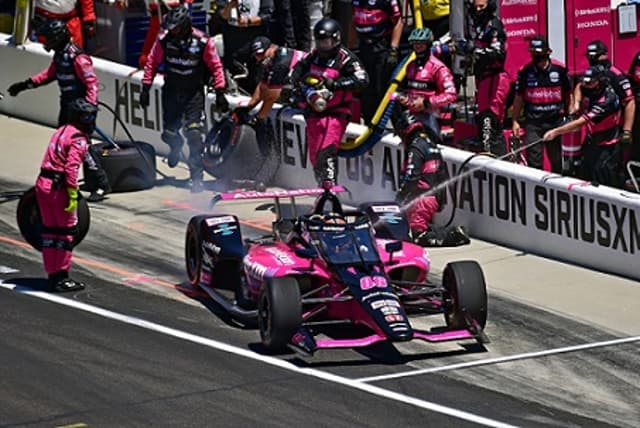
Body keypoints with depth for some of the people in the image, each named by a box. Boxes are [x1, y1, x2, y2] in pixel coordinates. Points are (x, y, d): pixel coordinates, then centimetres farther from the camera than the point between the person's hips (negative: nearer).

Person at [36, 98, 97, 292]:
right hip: (58, 187, -9)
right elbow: (71, 168, -22)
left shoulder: (61, 131, 16)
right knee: (66, 230, 0)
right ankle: (61, 277, 1)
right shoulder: (78, 139, -12)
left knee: (50, 230, 13)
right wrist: (73, 195, -20)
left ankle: (52, 274, 19)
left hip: (43, 183, 9)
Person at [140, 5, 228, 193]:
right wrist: (146, 87, 1)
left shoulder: (202, 42, -14)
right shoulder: (164, 40, -8)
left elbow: (216, 66, -5)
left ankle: (196, 177, -8)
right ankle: (176, 146, 46)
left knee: (195, 133, -14)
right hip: (171, 91, 3)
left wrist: (220, 92, -7)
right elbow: (152, 62, 3)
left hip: (194, 92, -3)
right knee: (169, 133, 7)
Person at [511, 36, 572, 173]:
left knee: (557, 159, 10)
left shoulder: (559, 69, -1)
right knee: (534, 159, -7)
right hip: (533, 122, -1)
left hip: (555, 121, 1)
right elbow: (519, 97, 7)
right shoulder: (525, 71, 0)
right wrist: (515, 121, 6)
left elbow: (568, 94, 9)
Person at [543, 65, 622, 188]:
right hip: (591, 142, 8)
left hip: (607, 146, -8)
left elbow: (581, 122, -31)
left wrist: (555, 132, -31)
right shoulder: (589, 90, -5)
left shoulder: (607, 100, -28)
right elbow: (580, 87, 24)